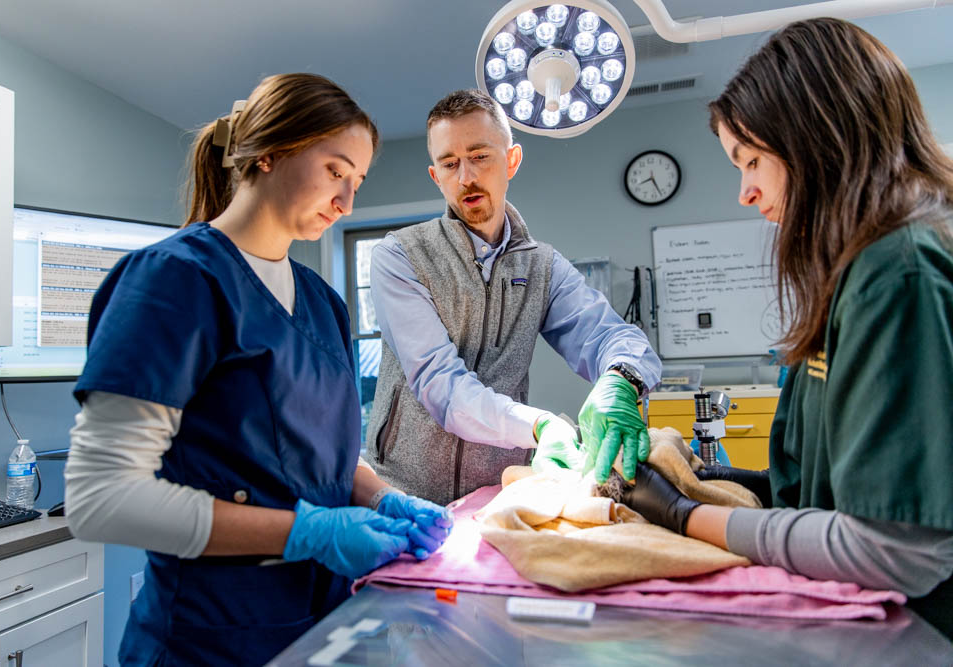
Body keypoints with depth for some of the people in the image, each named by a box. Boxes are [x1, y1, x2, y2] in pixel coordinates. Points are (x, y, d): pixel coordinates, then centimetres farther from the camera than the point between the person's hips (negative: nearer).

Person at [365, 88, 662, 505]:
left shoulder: (543, 266, 9)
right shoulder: (398, 257, -4)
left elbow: (606, 335, -4)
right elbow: (436, 379, -15)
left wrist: (619, 381, -29)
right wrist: (539, 424, -30)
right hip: (406, 495, -3)